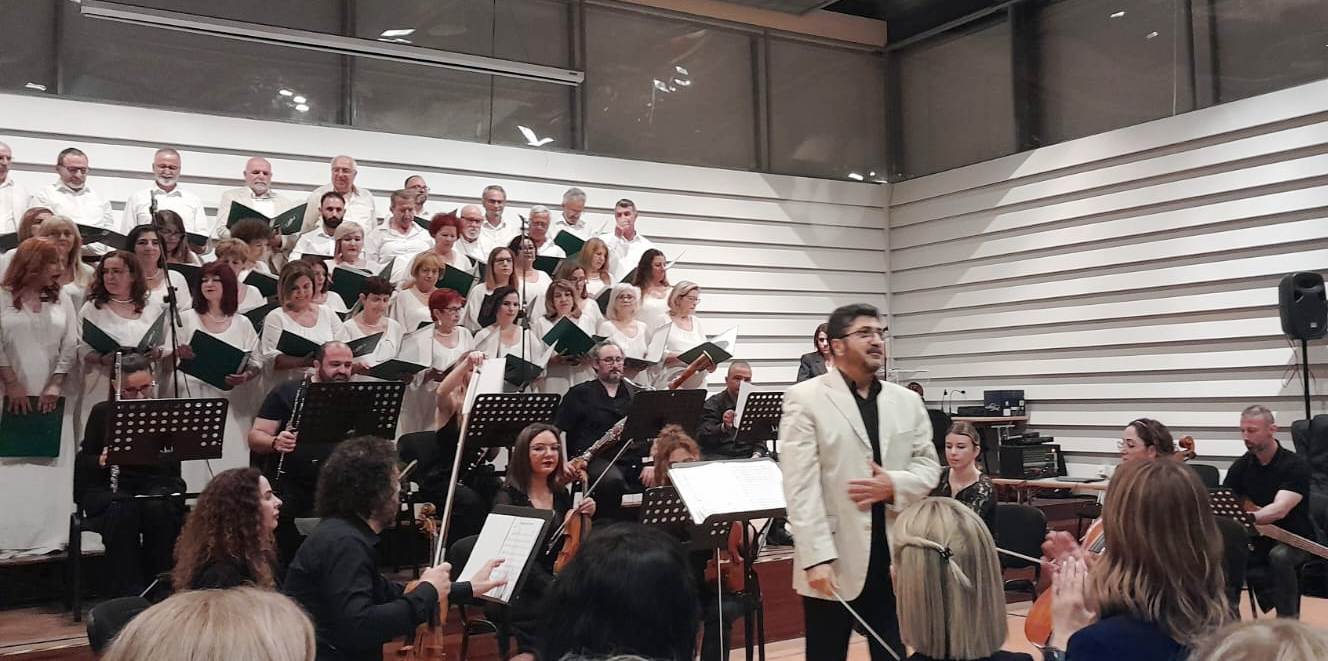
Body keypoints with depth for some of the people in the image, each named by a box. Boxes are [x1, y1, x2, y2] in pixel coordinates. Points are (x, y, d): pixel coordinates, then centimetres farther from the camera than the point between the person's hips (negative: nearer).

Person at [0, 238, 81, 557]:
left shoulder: (62, 299, 11)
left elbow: (70, 348, 6)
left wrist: (54, 386, -5)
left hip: (51, 398, 3)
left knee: (51, 467, -1)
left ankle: (49, 536, 1)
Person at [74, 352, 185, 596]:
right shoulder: (102, 412, 8)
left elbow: (171, 462, -4)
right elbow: (84, 462, 9)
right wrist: (101, 461, -14)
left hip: (157, 486, 0)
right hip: (107, 490, 0)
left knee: (160, 509, -34)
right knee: (122, 511, -34)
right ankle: (129, 593, -29)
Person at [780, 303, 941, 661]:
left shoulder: (907, 402, 11)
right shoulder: (805, 399, -5)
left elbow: (929, 467, 11)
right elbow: (801, 486, -12)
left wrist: (895, 485, -11)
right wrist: (817, 557, -19)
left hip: (896, 557, 5)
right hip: (835, 559, -4)